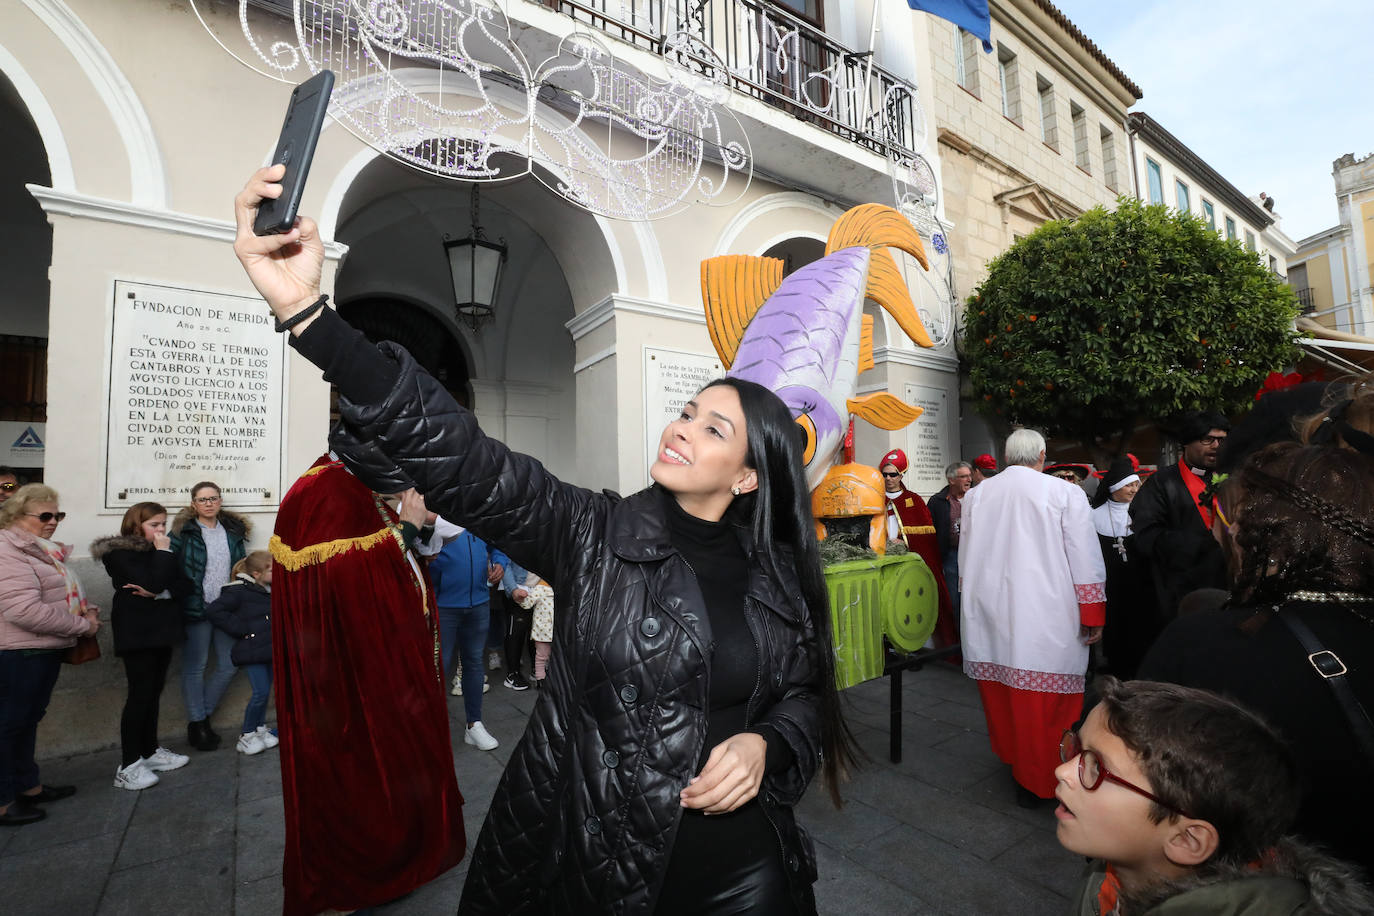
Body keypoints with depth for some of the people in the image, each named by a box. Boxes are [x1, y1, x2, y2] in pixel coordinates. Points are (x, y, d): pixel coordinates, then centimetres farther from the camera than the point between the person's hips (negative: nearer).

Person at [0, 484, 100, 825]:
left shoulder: (43, 550, 12)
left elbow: (64, 593, 24)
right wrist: (83, 625, -18)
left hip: (44, 651, 10)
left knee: (29, 720, 19)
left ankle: (27, 785, 32)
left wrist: (88, 609, 5)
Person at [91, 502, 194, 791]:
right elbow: (154, 582, -22)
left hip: (160, 630, 6)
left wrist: (157, 593, -14)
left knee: (154, 692, 11)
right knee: (140, 694, -6)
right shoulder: (121, 553, -8)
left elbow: (185, 585, 3)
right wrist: (163, 552, -13)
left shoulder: (159, 551, 12)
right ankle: (128, 766, 2)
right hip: (137, 633, -6)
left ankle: (150, 751, 22)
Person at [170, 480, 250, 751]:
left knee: (229, 665, 7)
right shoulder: (183, 531, -4)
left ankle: (203, 715, 26)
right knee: (195, 667, 7)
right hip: (196, 608, -4)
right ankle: (196, 723, 21)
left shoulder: (234, 531, 9)